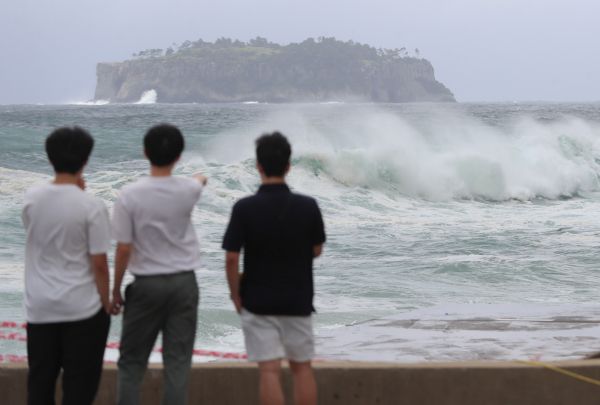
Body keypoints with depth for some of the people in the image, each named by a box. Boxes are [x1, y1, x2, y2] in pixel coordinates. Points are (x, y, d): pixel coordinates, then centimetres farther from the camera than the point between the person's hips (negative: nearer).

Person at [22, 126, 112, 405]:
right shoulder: (92, 206, -14)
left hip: (39, 308, 4)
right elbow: (99, 264, -12)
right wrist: (106, 304, 0)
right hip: (82, 309, -4)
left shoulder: (31, 198, -3)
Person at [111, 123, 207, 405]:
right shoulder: (188, 190, -4)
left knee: (131, 361, 8)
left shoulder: (130, 195, -13)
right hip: (184, 283, 2)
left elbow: (123, 249, -10)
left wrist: (115, 290, 3)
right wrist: (200, 178, 48)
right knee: (177, 361, 4)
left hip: (146, 285, -1)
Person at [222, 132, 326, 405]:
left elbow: (231, 258, -11)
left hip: (258, 301, -2)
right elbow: (316, 250, 6)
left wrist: (235, 294, 2)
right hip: (298, 300, 2)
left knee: (269, 370, -2)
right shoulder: (308, 206, -7)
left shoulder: (245, 208, -13)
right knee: (302, 367, 14)